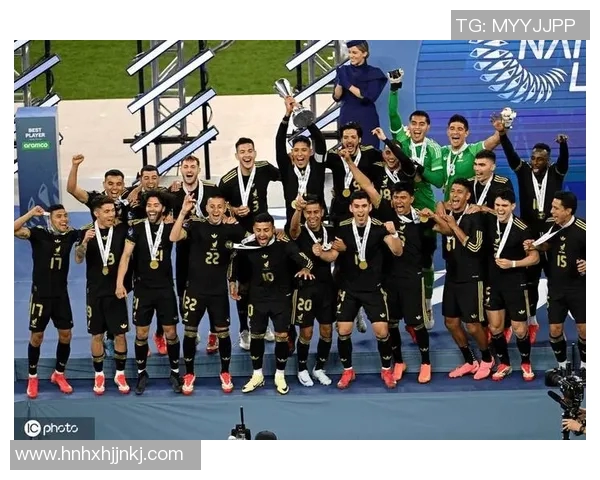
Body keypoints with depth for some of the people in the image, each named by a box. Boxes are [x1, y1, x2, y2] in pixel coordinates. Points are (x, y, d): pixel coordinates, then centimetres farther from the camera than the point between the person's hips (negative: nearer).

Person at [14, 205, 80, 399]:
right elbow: (15, 230, -26)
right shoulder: (39, 233, -12)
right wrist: (31, 213, -33)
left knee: (65, 334, 7)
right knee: (37, 336, 5)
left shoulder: (70, 235, -3)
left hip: (61, 294, 3)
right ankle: (32, 378, 21)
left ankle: (59, 374, 26)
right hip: (40, 294, -3)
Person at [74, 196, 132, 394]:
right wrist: (85, 241, -30)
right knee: (97, 335, 7)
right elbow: (78, 259, -12)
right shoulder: (87, 231, -5)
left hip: (116, 290, 0)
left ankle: (120, 374, 17)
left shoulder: (121, 229, -4)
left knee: (120, 334, 3)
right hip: (95, 292, 0)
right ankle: (99, 375, 20)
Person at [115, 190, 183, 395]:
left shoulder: (169, 227, -2)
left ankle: (175, 372, 18)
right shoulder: (137, 228, -3)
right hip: (142, 288, 0)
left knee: (170, 332, 3)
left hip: (165, 288, 0)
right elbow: (126, 255, -6)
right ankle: (141, 374, 21)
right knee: (141, 333, 6)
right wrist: (119, 282, -14)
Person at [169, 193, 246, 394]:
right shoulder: (195, 224, -8)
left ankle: (225, 373, 23)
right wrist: (183, 212, -31)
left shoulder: (231, 227, 0)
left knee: (223, 332, 5)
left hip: (219, 290, 1)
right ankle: (189, 374, 21)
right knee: (190, 332, 5)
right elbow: (174, 237, -22)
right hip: (195, 288, -1)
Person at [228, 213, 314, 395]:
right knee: (256, 335, 11)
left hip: (281, 296, -2)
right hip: (258, 297, 2)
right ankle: (257, 375, 28)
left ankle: (280, 376, 21)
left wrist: (305, 269, -39)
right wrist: (232, 281, 2)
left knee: (282, 336, 2)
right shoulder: (247, 246, -16)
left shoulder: (284, 244, -23)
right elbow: (234, 261, 3)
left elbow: (305, 260, -21)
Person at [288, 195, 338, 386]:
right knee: (306, 332, 2)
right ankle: (302, 370, 20)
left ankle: (319, 368, 26)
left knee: (327, 331, 9)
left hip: (326, 286, 4)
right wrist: (297, 210, -53)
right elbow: (293, 227, -32)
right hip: (305, 287, -3)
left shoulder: (330, 232, 4)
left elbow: (332, 256, -9)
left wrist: (320, 253, -31)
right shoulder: (300, 232, -7)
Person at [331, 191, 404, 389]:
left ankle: (386, 370, 16)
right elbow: (334, 253, 6)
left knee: (382, 331, -6)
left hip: (373, 288, -2)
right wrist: (338, 249, -17)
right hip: (348, 288, 2)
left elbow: (398, 251, -24)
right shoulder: (342, 228, -8)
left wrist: (393, 233, -42)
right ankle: (348, 371, 19)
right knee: (343, 331, -1)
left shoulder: (380, 227, -14)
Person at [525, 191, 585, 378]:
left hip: (579, 288, -4)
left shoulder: (582, 229, -19)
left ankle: (584, 365, 23)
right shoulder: (553, 226, -3)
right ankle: (562, 365, 26)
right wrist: (534, 246, -2)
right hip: (556, 288, 4)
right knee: (555, 330, 6)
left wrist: (587, 264, -28)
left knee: (583, 329, 0)